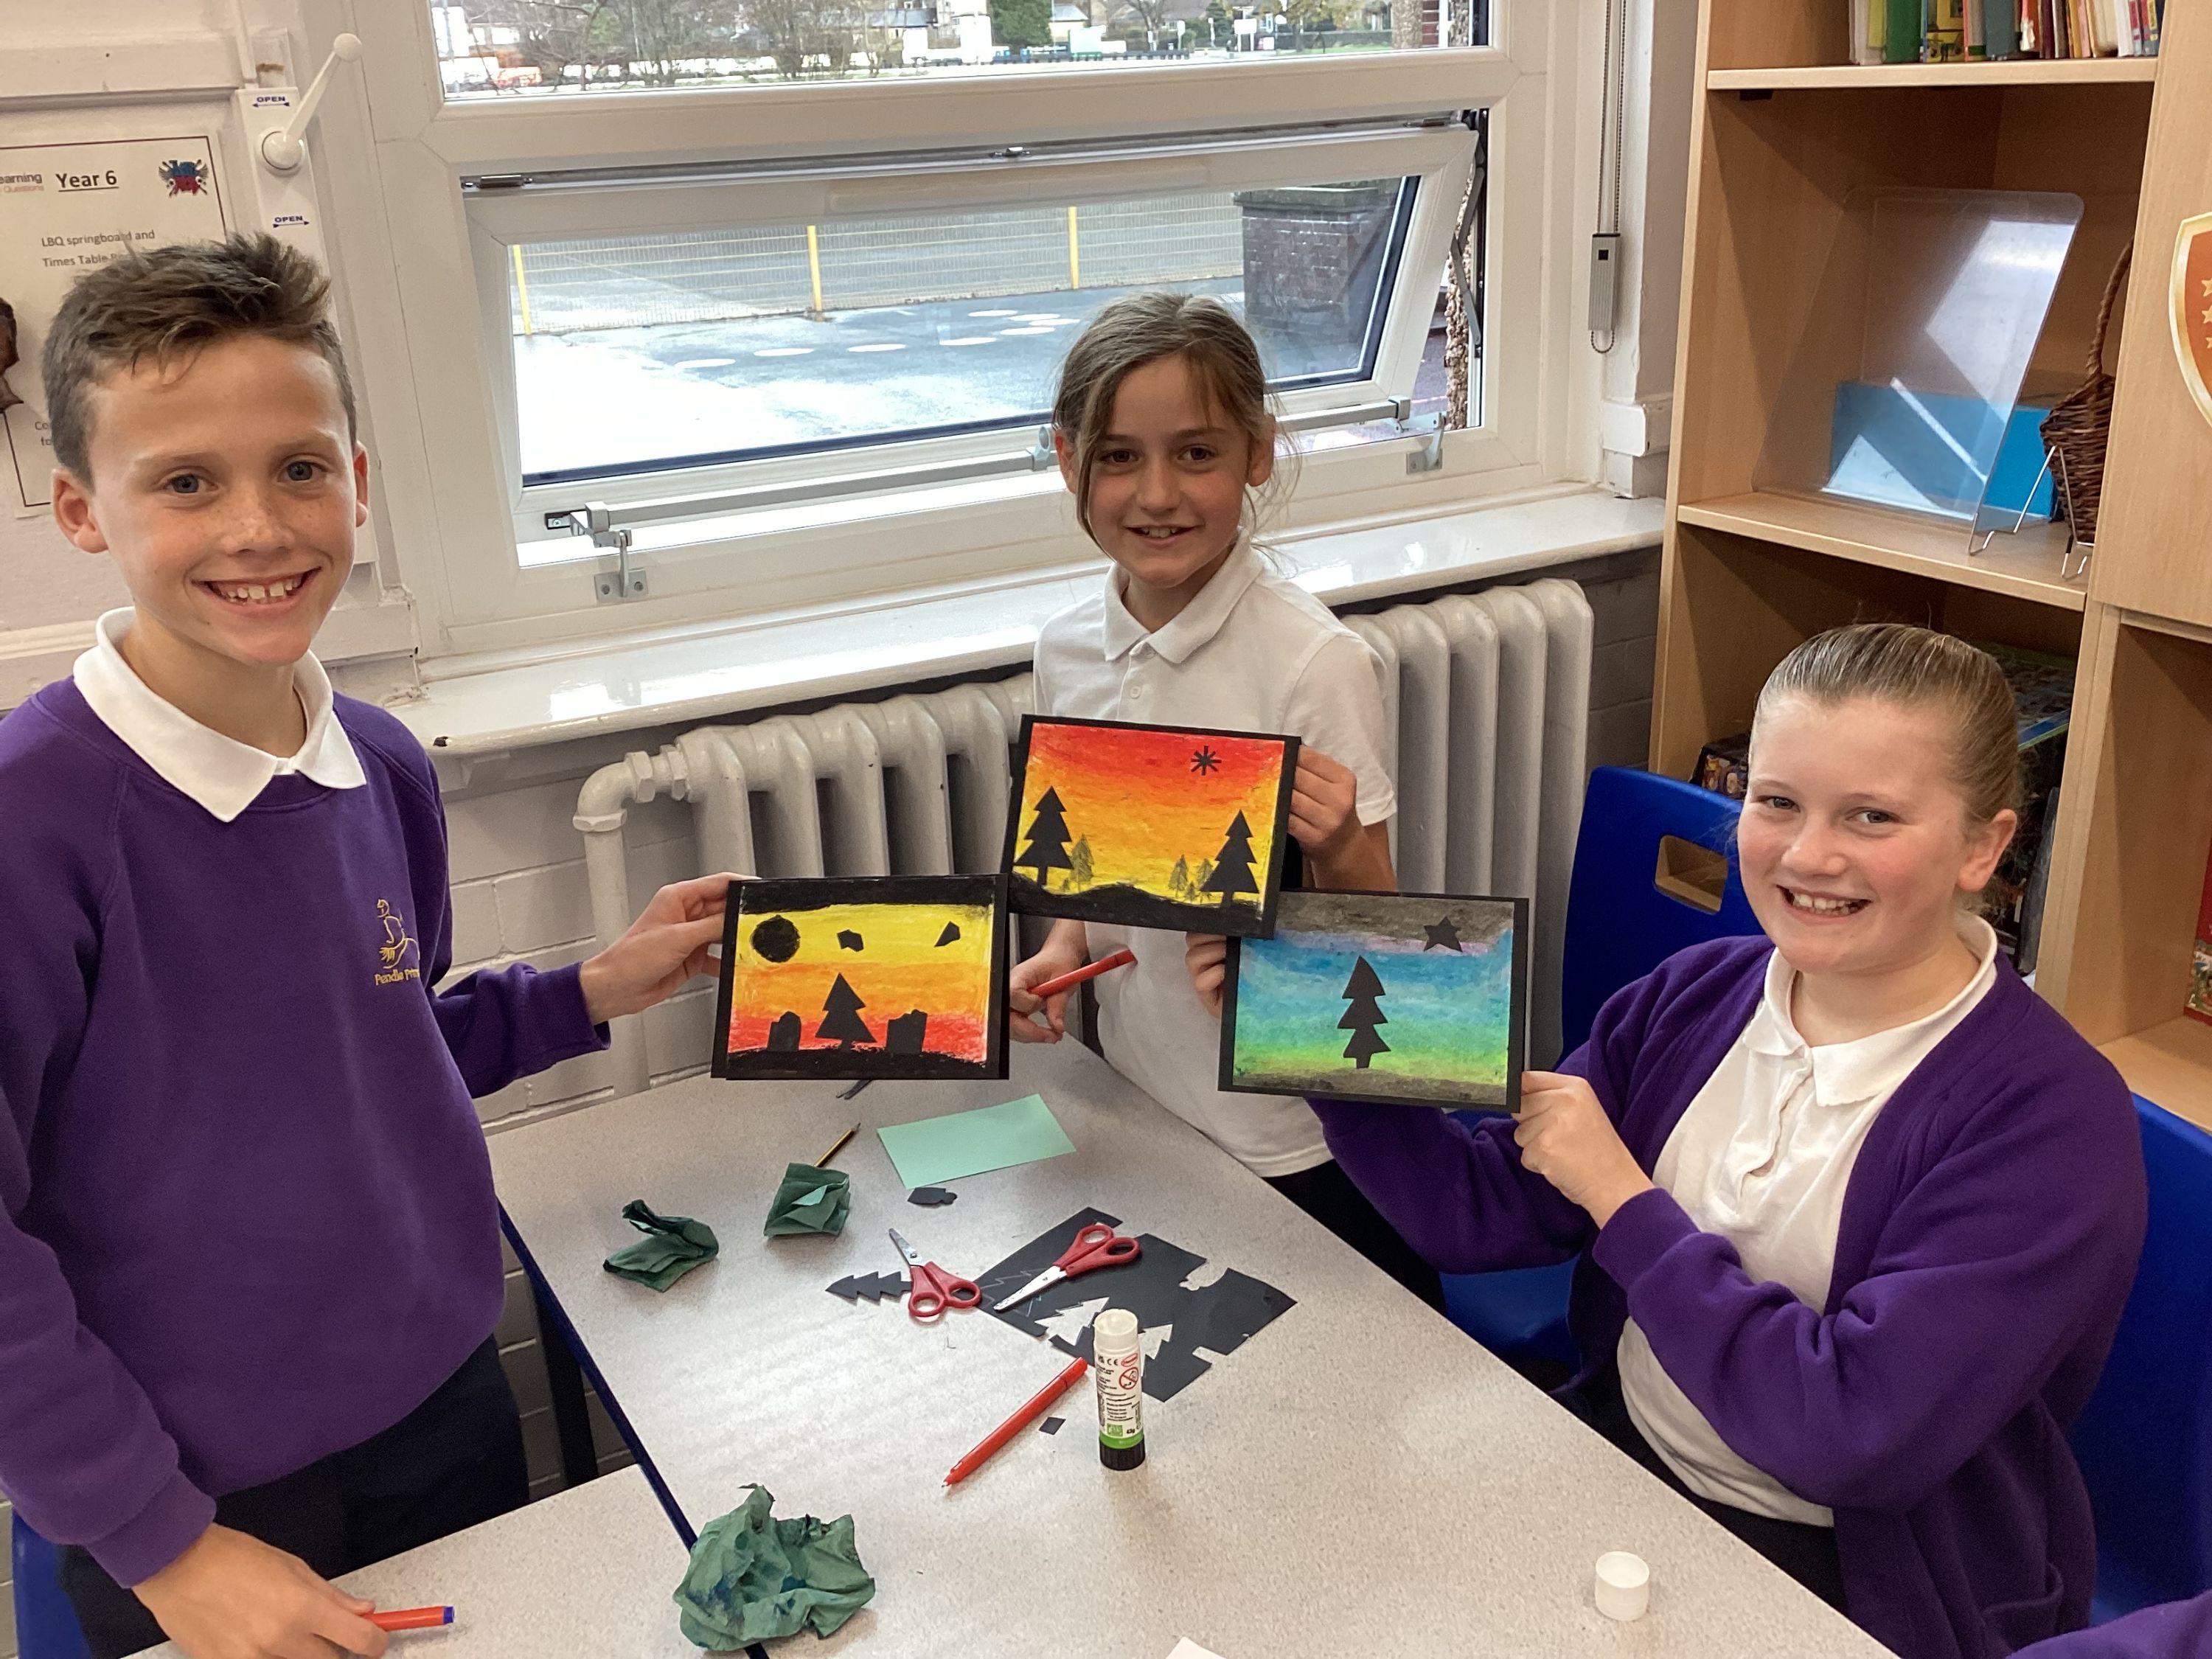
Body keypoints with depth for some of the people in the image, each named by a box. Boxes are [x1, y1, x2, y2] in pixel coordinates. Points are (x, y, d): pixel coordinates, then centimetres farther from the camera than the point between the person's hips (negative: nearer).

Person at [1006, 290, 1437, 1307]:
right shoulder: (1067, 652, -3)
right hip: (1140, 1113, 6)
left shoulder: (1314, 662, -20)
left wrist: (1338, 848, -34)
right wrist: (1059, 952, -6)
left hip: (1294, 1150, -5)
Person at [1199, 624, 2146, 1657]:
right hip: (1617, 1451, 5)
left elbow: (1856, 1434, -25)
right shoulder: (1695, 995, -2)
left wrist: (1623, 1200, -20)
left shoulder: (2051, 1116, -19)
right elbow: (1475, 1213, -1)